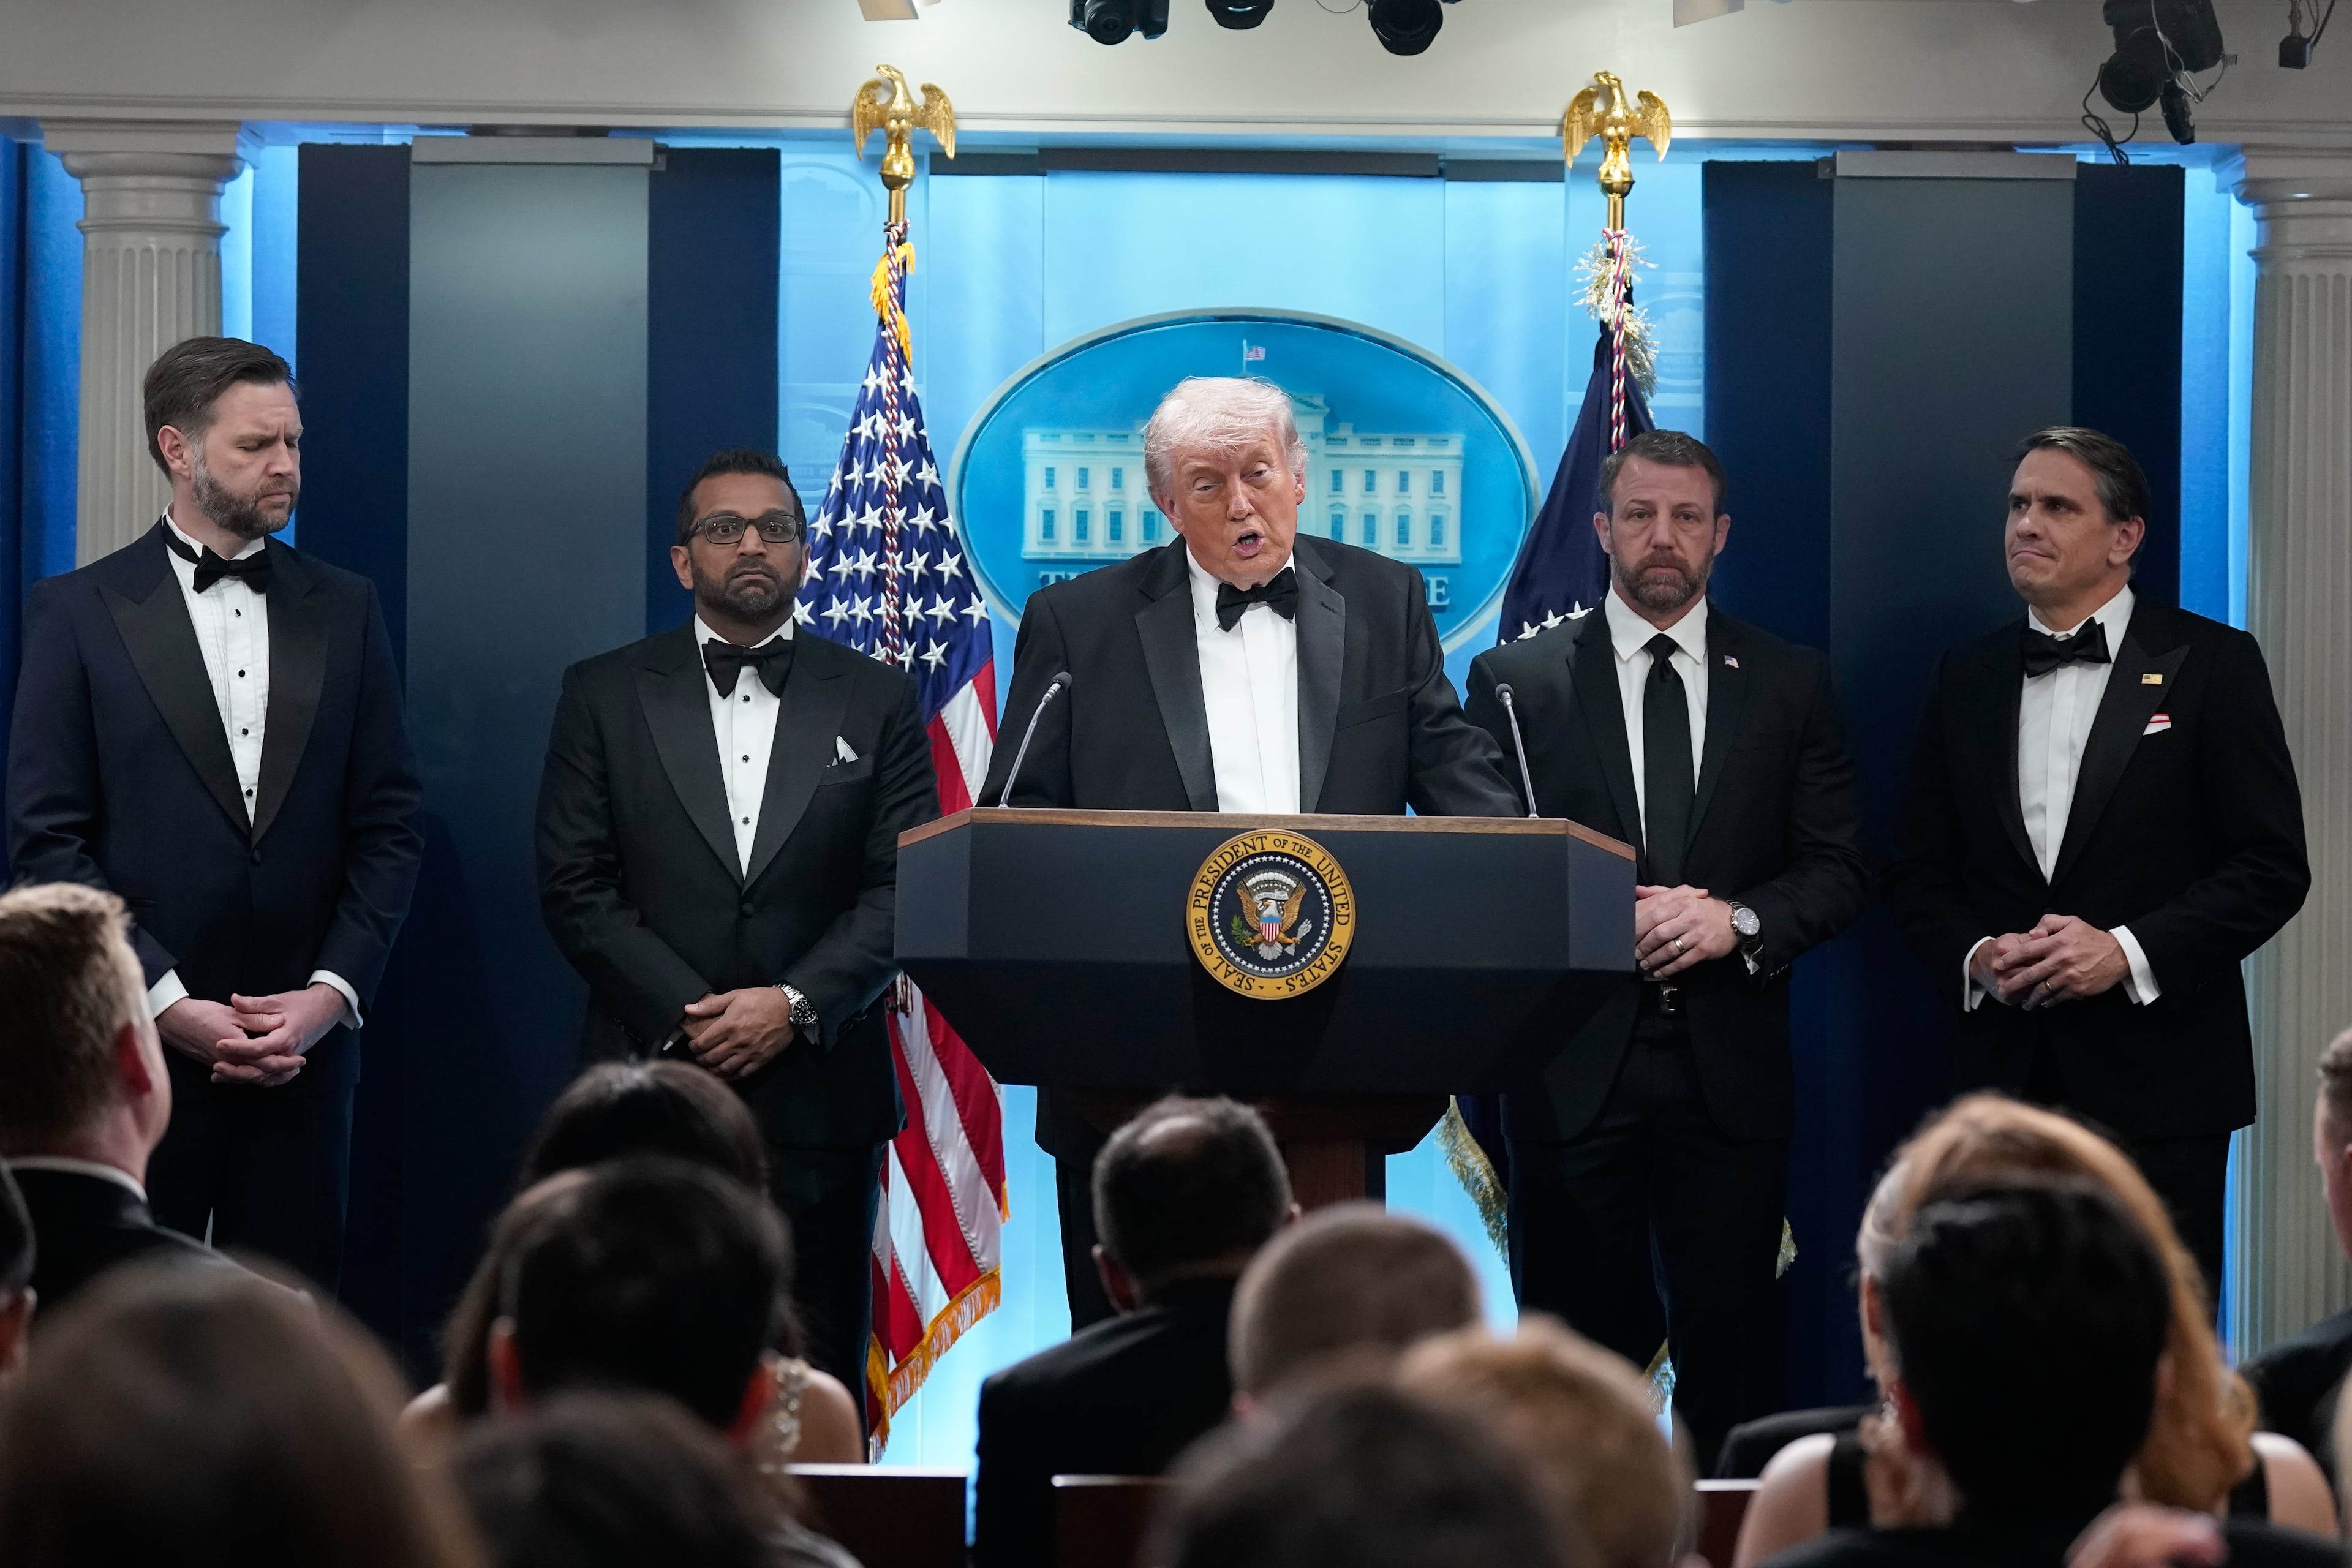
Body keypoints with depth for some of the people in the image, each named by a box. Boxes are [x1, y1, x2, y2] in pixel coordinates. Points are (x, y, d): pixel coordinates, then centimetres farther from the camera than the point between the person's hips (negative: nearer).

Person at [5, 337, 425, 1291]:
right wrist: (167, 1005, -11)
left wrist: (330, 994, -5)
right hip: (137, 1040, -2)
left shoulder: (344, 609, 10)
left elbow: (390, 825, 8)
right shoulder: (78, 612, 1)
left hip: (304, 1047, 2)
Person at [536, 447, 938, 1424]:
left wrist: (797, 1003, -11)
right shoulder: (604, 696, 8)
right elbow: (575, 888, 1)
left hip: (817, 1091, 1)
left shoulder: (876, 701, 10)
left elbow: (906, 887, 3)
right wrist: (689, 1015, -10)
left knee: (818, 1382, 0)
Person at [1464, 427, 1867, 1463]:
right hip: (1572, 1067, -1)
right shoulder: (1516, 680, 7)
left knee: (1730, 1354, 2)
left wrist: (1739, 919, -12)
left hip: (1731, 1075, 1)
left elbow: (1836, 870, 7)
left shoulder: (1790, 685, 10)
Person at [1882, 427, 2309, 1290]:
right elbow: (1917, 871, 14)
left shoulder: (2212, 663, 0)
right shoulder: (1966, 676, 12)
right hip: (2006, 1075, 4)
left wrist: (2130, 951, -15)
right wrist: (1976, 955, -6)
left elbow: (2273, 865, -5)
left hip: (2159, 1086, -3)